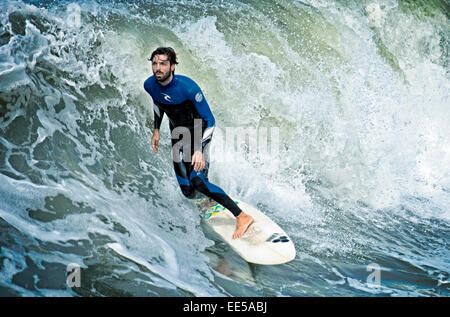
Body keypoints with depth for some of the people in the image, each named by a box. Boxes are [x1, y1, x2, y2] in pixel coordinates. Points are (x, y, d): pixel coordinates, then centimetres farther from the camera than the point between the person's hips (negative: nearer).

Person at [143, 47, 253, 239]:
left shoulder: (187, 87, -29)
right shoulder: (150, 85, -12)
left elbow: (209, 120, -25)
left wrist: (199, 149, -35)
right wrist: (156, 130, 10)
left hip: (198, 131, -5)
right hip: (177, 132, 5)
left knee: (197, 181, -24)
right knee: (188, 192, 1)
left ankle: (242, 217, -18)